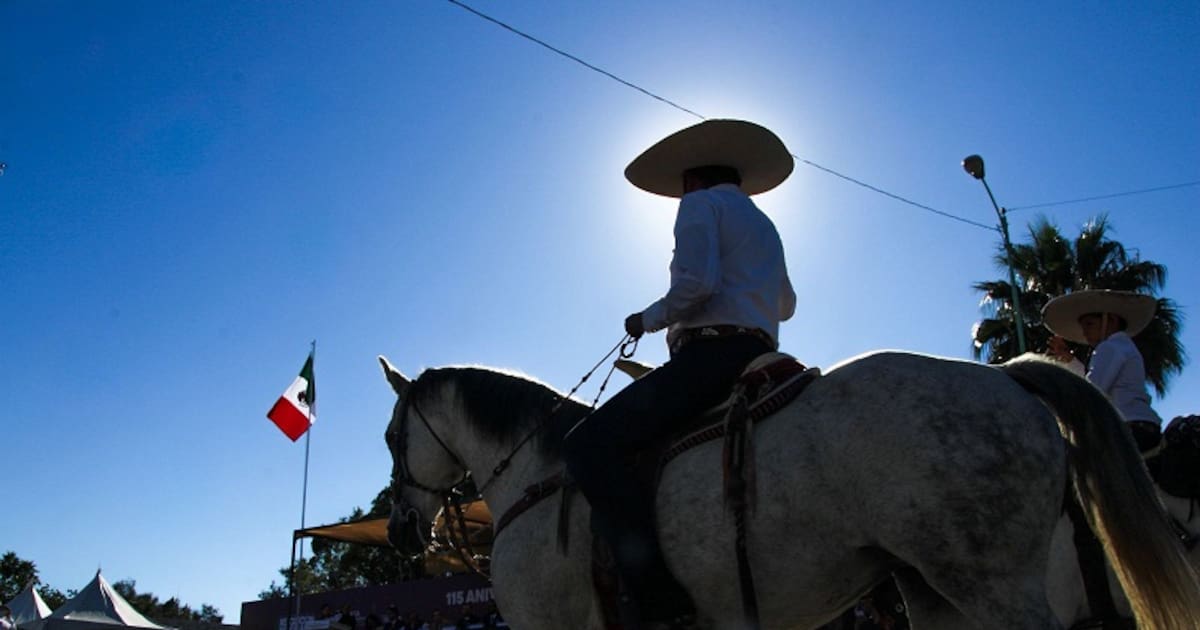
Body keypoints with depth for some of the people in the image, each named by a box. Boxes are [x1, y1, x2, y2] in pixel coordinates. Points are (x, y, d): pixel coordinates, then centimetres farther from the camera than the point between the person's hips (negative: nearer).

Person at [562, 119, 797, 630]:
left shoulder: (700, 205, 4)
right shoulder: (764, 225, 30)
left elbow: (696, 284, -15)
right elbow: (786, 305, 43)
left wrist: (648, 320, 1)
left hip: (711, 352, -10)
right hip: (755, 359, 10)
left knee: (588, 445, -20)